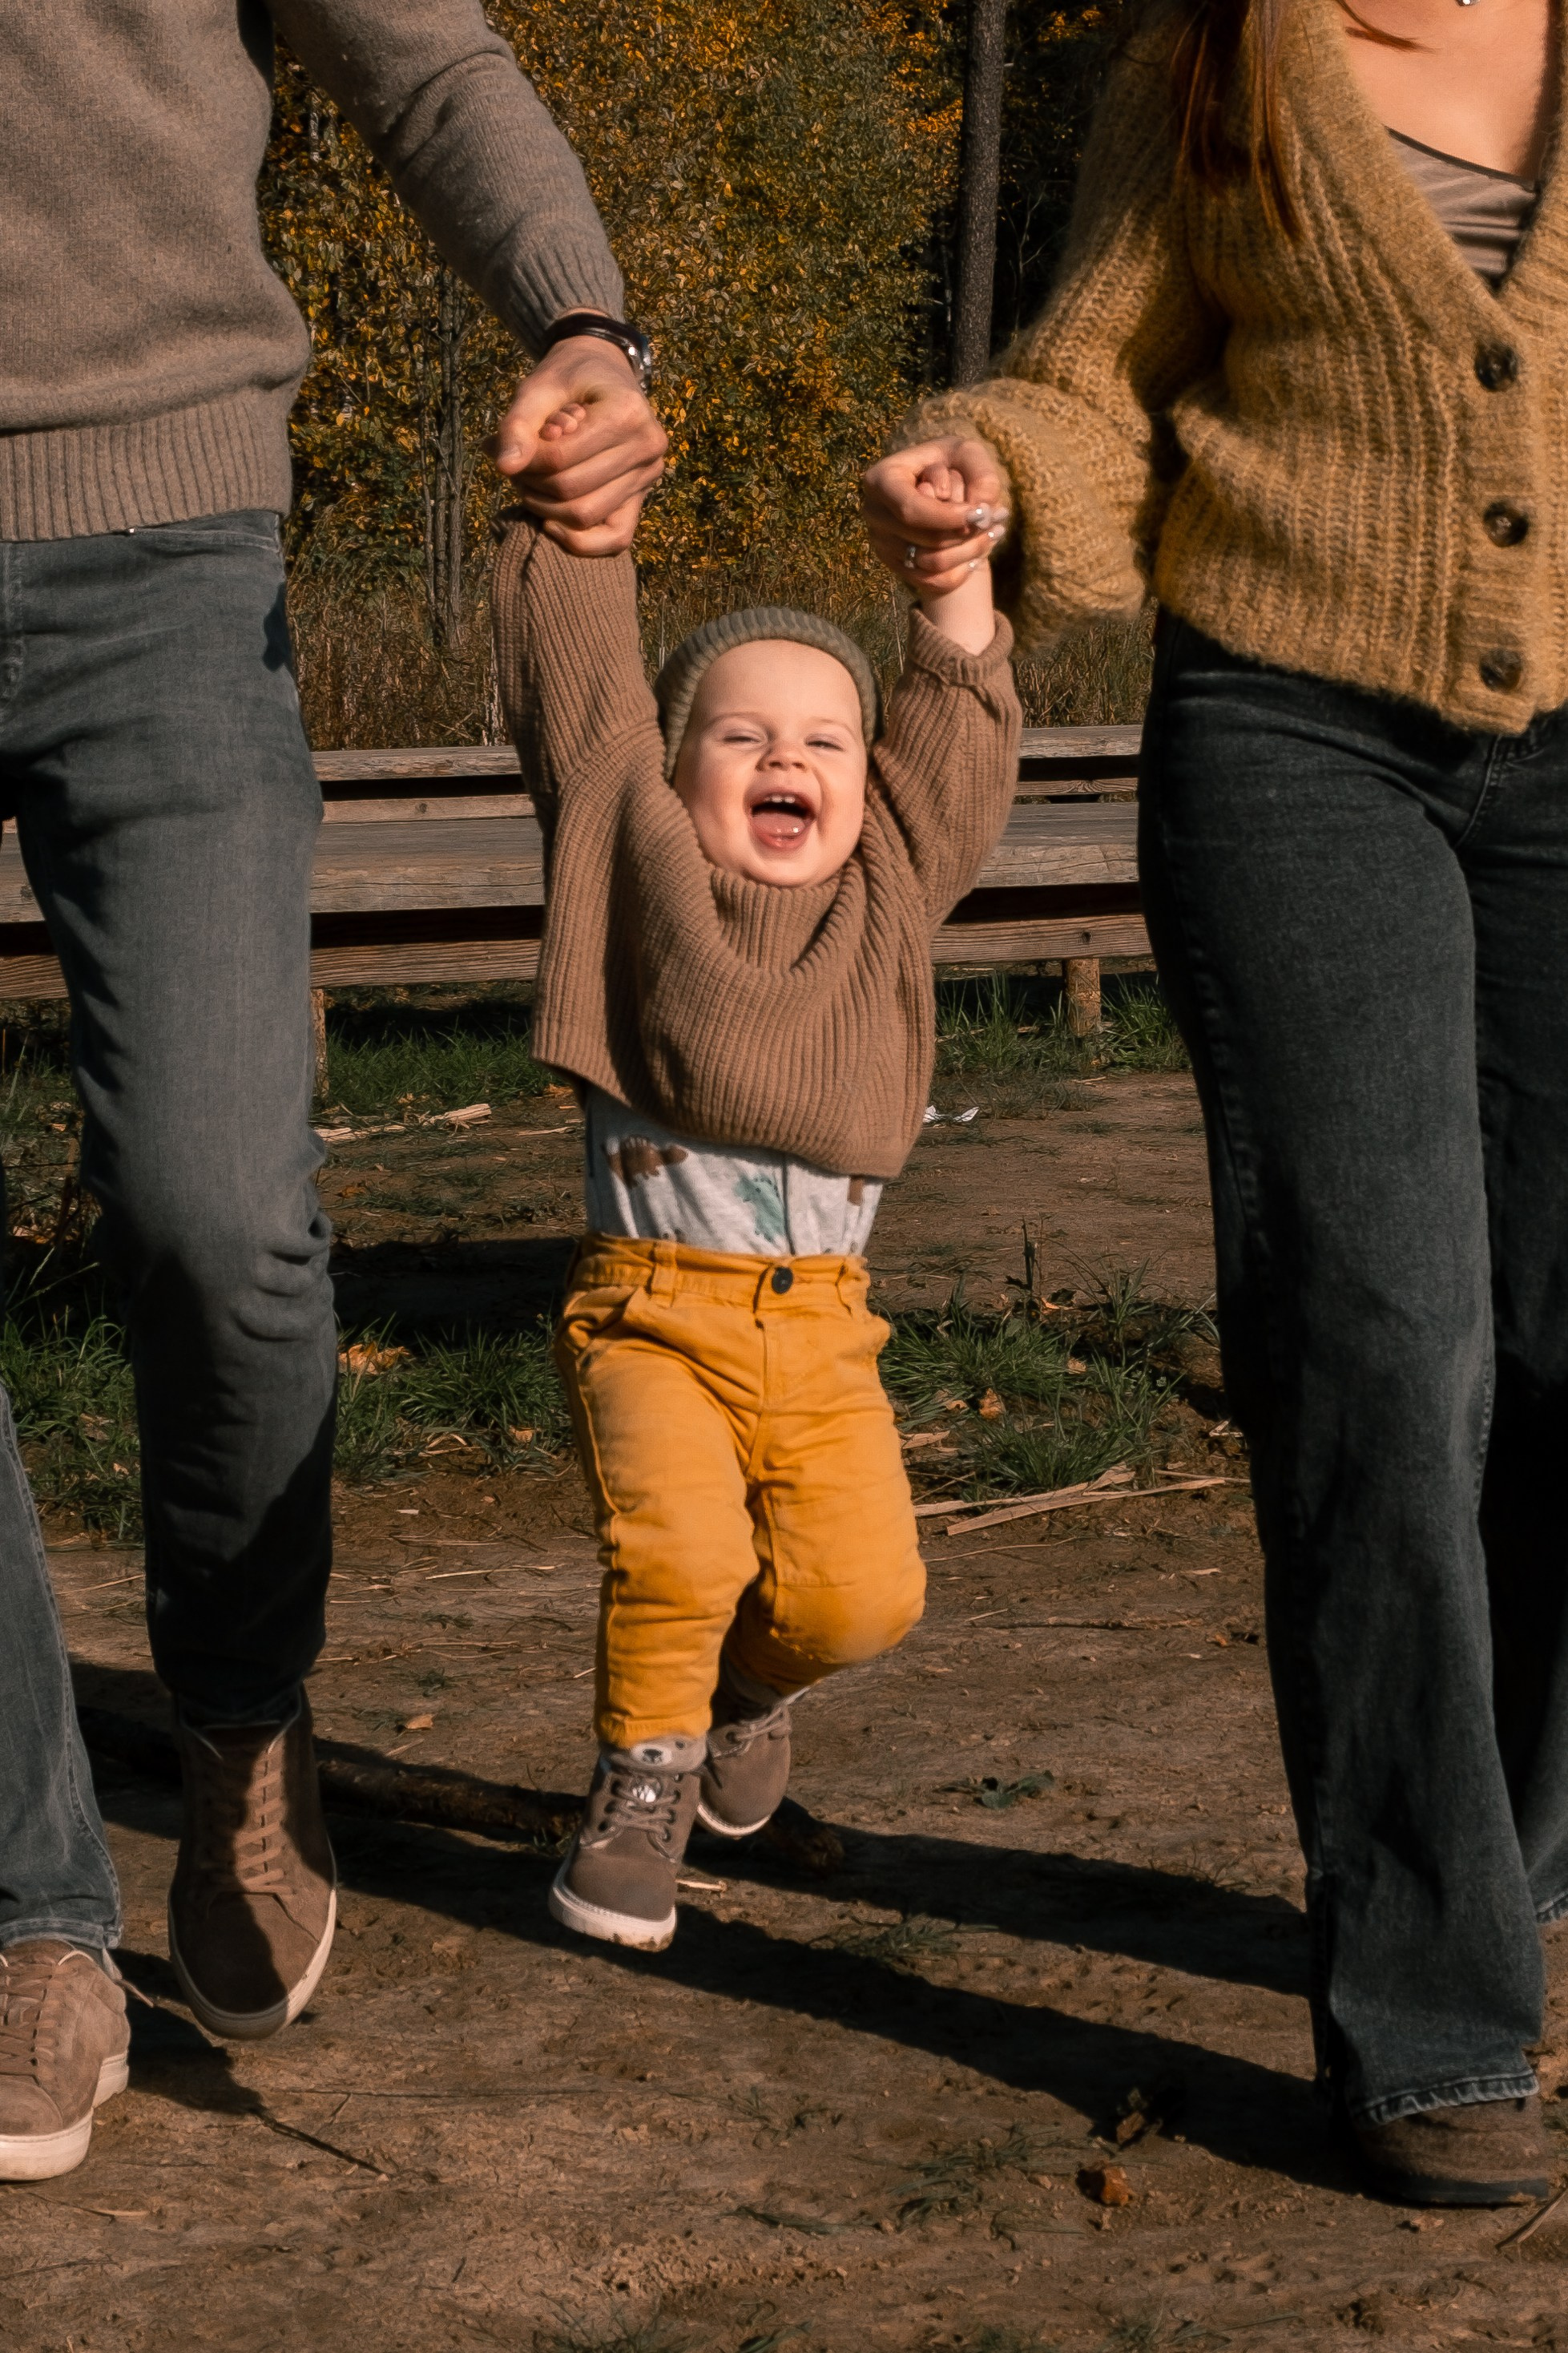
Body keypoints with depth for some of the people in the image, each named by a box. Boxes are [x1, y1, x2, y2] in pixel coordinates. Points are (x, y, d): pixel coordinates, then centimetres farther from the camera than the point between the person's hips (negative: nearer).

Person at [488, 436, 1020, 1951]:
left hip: (821, 1330, 3)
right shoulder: (637, 849, 5)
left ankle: (752, 1678, 26)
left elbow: (956, 743, 12)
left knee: (860, 1593, -9)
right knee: (676, 1548, -25)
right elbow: (577, 684, 2)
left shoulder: (890, 887, 13)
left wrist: (953, 583, 1)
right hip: (650, 1315, -3)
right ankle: (643, 1778, 1)